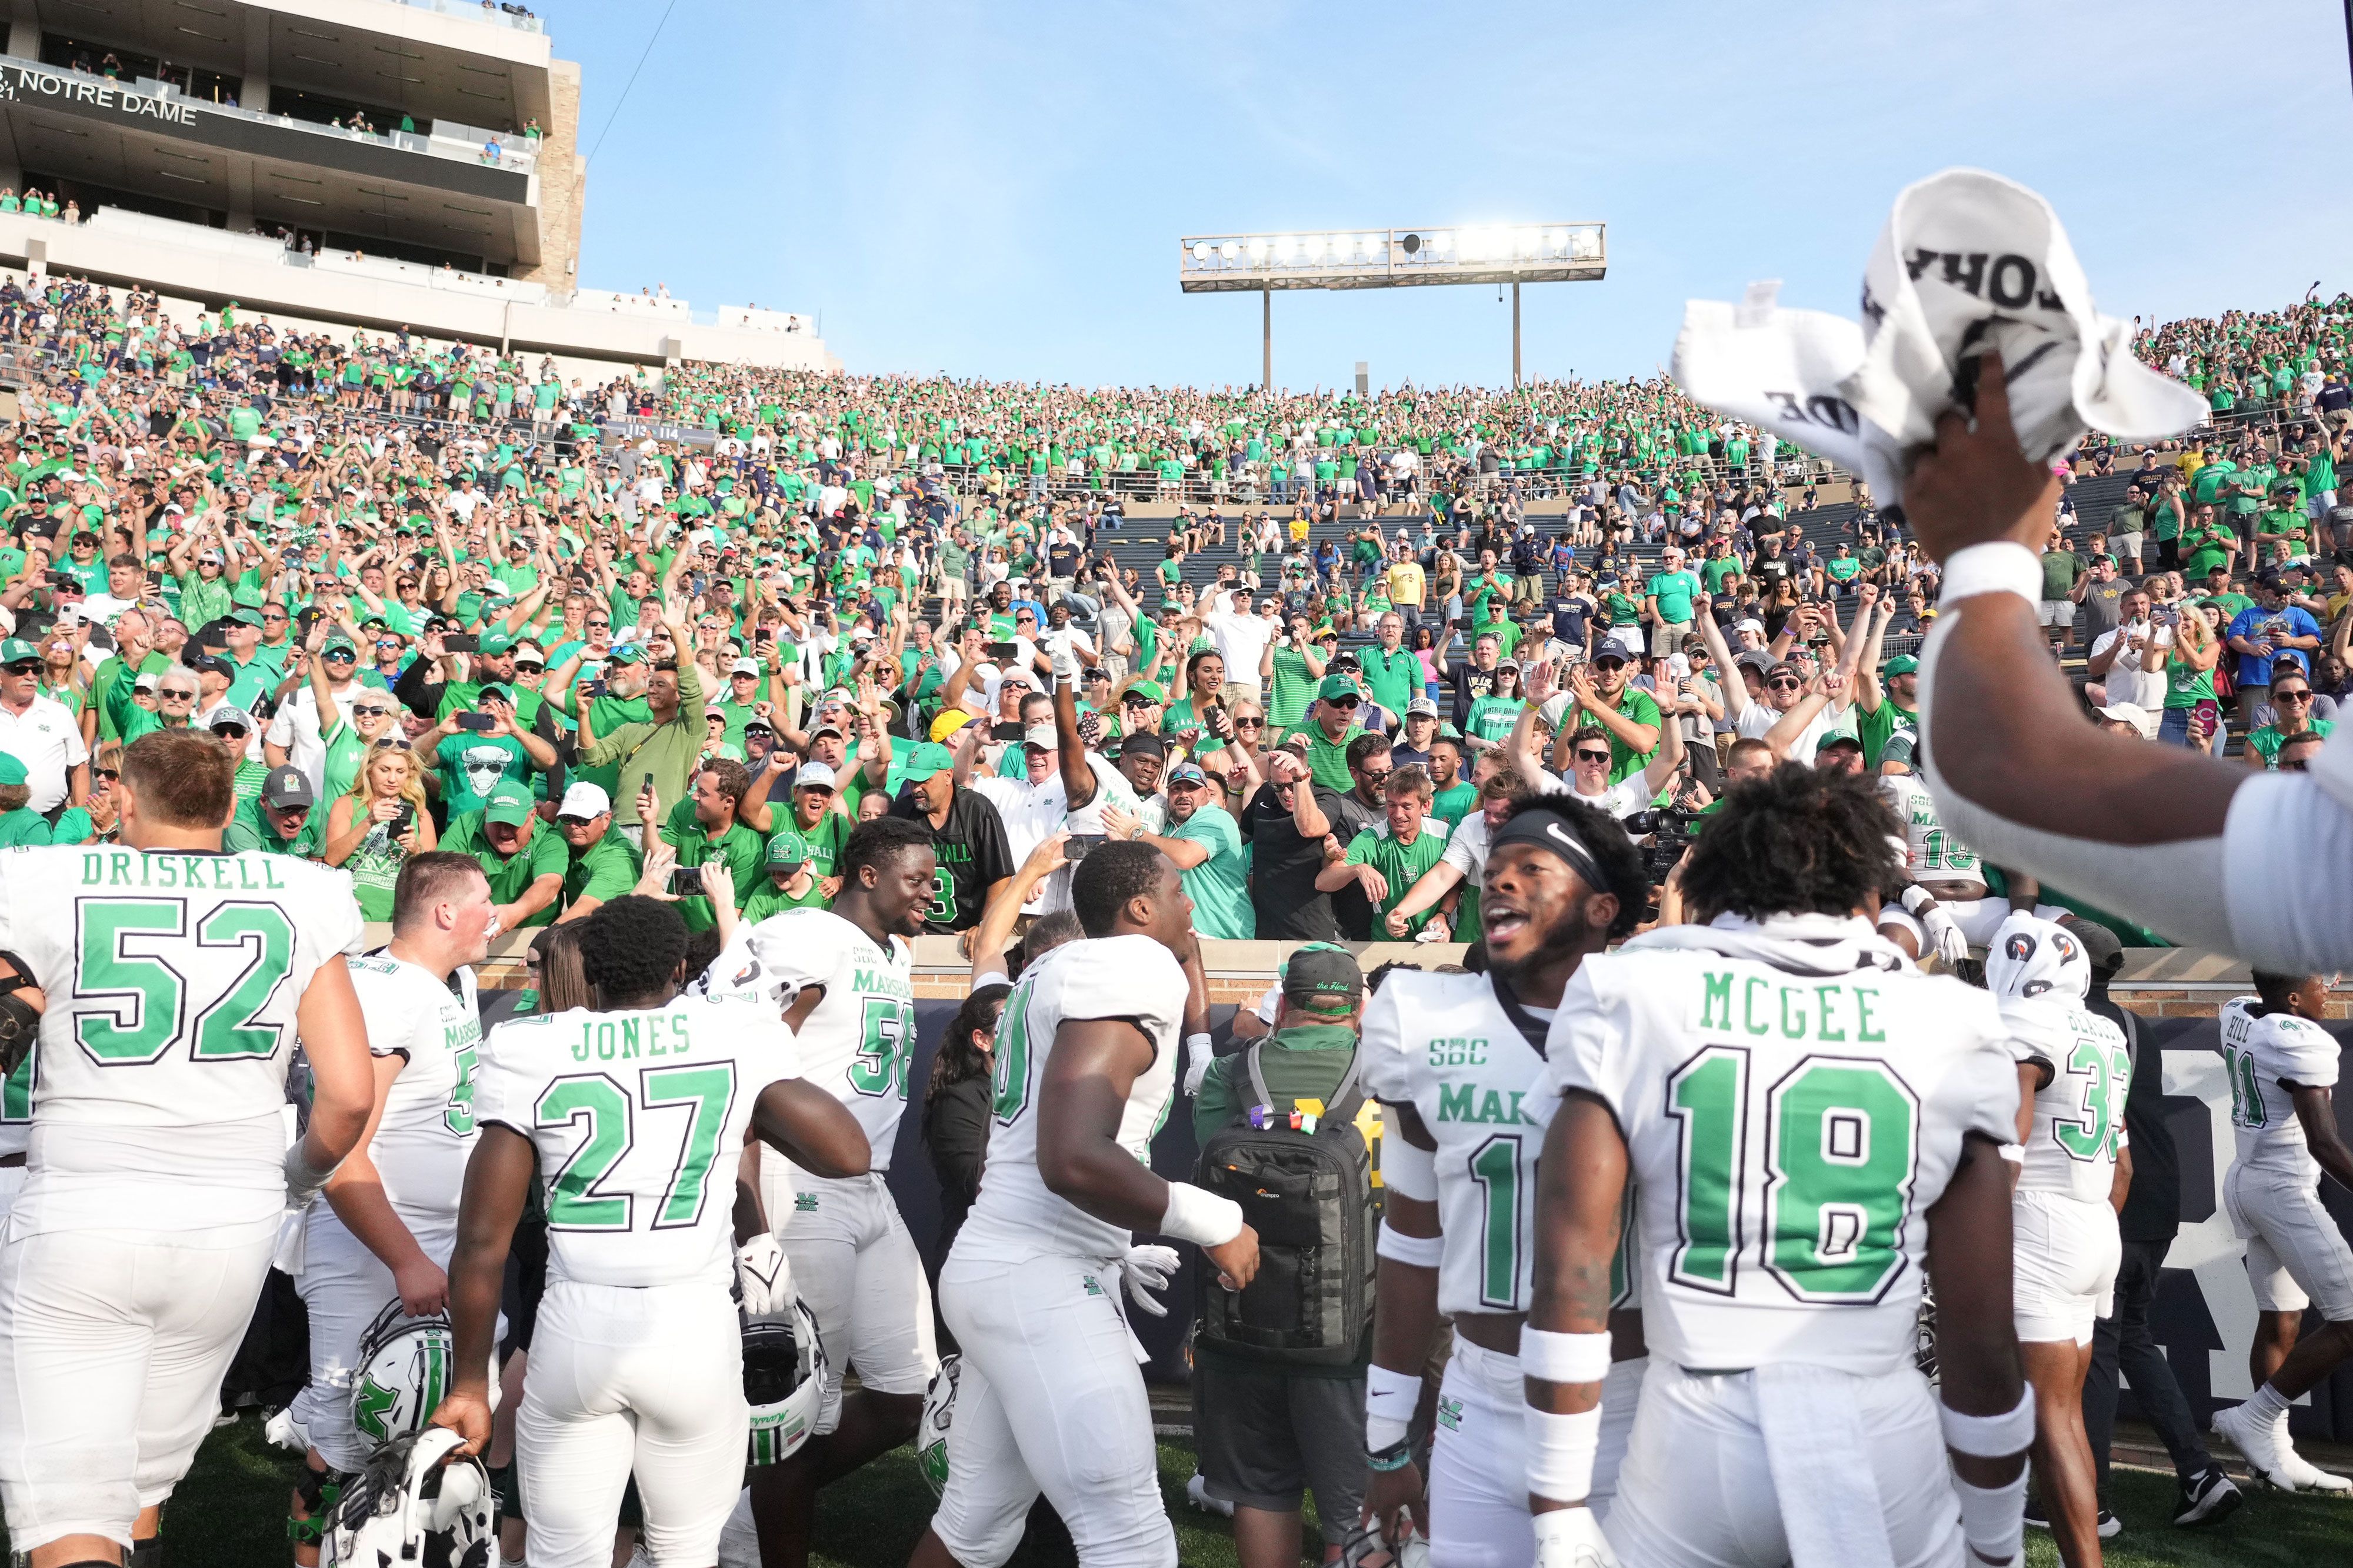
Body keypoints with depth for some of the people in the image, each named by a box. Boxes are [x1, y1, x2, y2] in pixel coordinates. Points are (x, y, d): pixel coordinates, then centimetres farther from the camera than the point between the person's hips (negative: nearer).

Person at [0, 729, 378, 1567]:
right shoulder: (302, 900, 0)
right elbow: (349, 1095, -4)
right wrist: (301, 1174, 15)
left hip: (76, 1222, -2)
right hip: (232, 1224, 2)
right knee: (142, 1479, 22)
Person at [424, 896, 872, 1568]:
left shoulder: (527, 1051, 0)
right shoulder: (737, 1033, -1)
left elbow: (483, 1240, -2)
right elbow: (848, 1153, 0)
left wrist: (469, 1382, 7)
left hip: (577, 1327, 0)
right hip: (695, 1325, 0)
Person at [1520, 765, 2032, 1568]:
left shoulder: (1630, 998, -2)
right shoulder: (1945, 1028, 2)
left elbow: (1571, 1269, -8)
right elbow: (1982, 1337, 3)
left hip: (1695, 1433, -1)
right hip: (1882, 1438, 1)